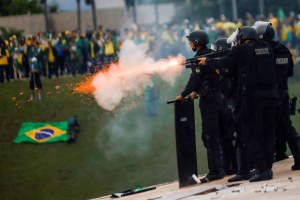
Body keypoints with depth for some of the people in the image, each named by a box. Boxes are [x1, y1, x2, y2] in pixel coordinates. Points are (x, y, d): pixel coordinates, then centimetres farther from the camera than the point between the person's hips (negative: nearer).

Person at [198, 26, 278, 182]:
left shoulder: (241, 50, -6)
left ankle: (262, 169, -8)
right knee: (267, 133, 10)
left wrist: (207, 61, 23)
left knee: (250, 136, 0)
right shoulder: (266, 48, 11)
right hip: (271, 94, 6)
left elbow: (222, 63, 3)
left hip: (253, 96, -6)